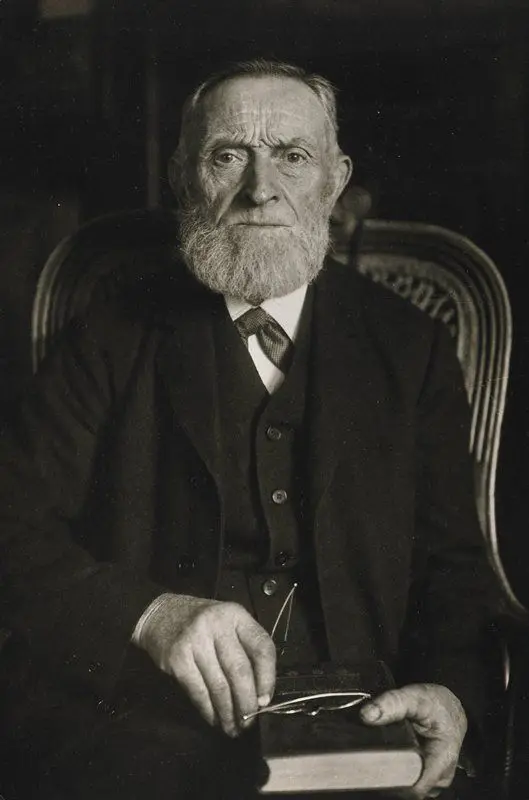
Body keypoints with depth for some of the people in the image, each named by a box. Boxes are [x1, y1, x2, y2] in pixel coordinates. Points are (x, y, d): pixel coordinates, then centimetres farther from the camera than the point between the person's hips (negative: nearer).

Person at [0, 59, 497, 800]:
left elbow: (452, 565, 12)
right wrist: (147, 615, -18)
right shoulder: (113, 341, 10)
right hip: (138, 729, -2)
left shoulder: (410, 349, 14)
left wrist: (451, 694, -9)